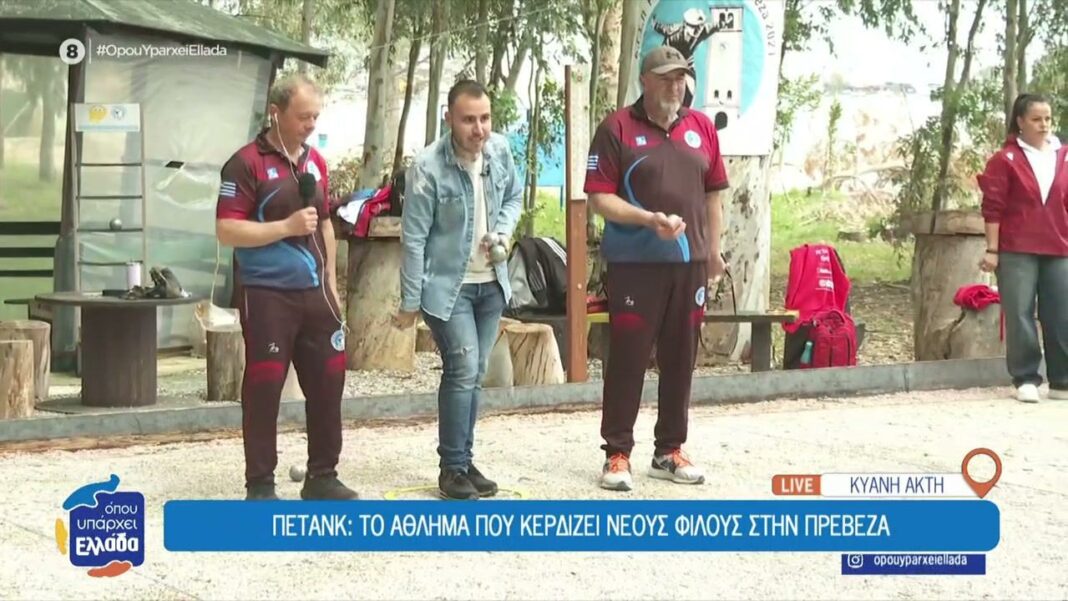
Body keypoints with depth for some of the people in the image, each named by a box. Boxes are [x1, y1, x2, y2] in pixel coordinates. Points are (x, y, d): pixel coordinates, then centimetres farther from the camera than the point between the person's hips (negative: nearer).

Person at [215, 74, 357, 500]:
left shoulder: (315, 162, 12)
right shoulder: (247, 163, -9)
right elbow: (226, 230, -14)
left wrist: (331, 283, 17)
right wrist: (286, 227, -19)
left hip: (314, 292, 7)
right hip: (268, 294, -7)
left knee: (328, 382, 9)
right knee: (264, 388, -1)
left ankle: (322, 476, 20)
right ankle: (260, 485, 7)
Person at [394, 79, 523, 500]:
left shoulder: (501, 150, -5)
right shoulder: (427, 167, -21)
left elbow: (514, 197, 15)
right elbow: (413, 238, -16)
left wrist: (504, 232, -6)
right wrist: (410, 302, -13)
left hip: (491, 283, 6)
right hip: (447, 285, -6)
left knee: (474, 375, 11)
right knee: (462, 370, -11)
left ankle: (464, 462, 22)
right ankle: (452, 468, 1)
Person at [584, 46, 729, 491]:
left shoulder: (701, 128, 10)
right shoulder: (617, 129, -4)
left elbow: (712, 194, 17)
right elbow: (600, 197, -8)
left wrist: (713, 250, 14)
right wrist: (649, 220, -21)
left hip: (690, 263, 5)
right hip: (635, 265, -5)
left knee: (680, 359, 10)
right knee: (627, 358, -2)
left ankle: (669, 451, 21)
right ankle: (617, 454, 7)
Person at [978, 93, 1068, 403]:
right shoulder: (1005, 159, -2)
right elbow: (993, 207, -3)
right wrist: (992, 250, -7)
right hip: (1016, 251, -3)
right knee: (1020, 315, -2)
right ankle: (1026, 380, 6)